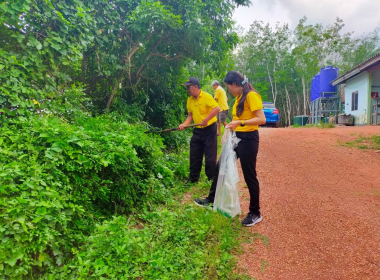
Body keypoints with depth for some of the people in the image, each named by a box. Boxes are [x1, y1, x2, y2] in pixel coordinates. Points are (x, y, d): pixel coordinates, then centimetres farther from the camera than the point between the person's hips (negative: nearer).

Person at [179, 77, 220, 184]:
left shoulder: (206, 97, -15)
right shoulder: (189, 100, 6)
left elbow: (217, 108, -23)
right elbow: (190, 115, 11)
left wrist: (206, 119, -26)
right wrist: (184, 124, -6)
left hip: (209, 129, -7)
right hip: (197, 130, 7)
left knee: (210, 156, 1)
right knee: (194, 155, 11)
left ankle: (212, 178, 18)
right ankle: (193, 178, 24)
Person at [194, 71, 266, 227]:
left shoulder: (251, 95, -14)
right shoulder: (239, 97, 12)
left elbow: (261, 119, -21)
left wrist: (240, 123, -30)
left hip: (248, 140, -9)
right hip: (237, 138, 9)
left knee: (249, 177, 1)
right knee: (220, 167, 13)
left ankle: (255, 214, 19)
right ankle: (211, 199, 30)